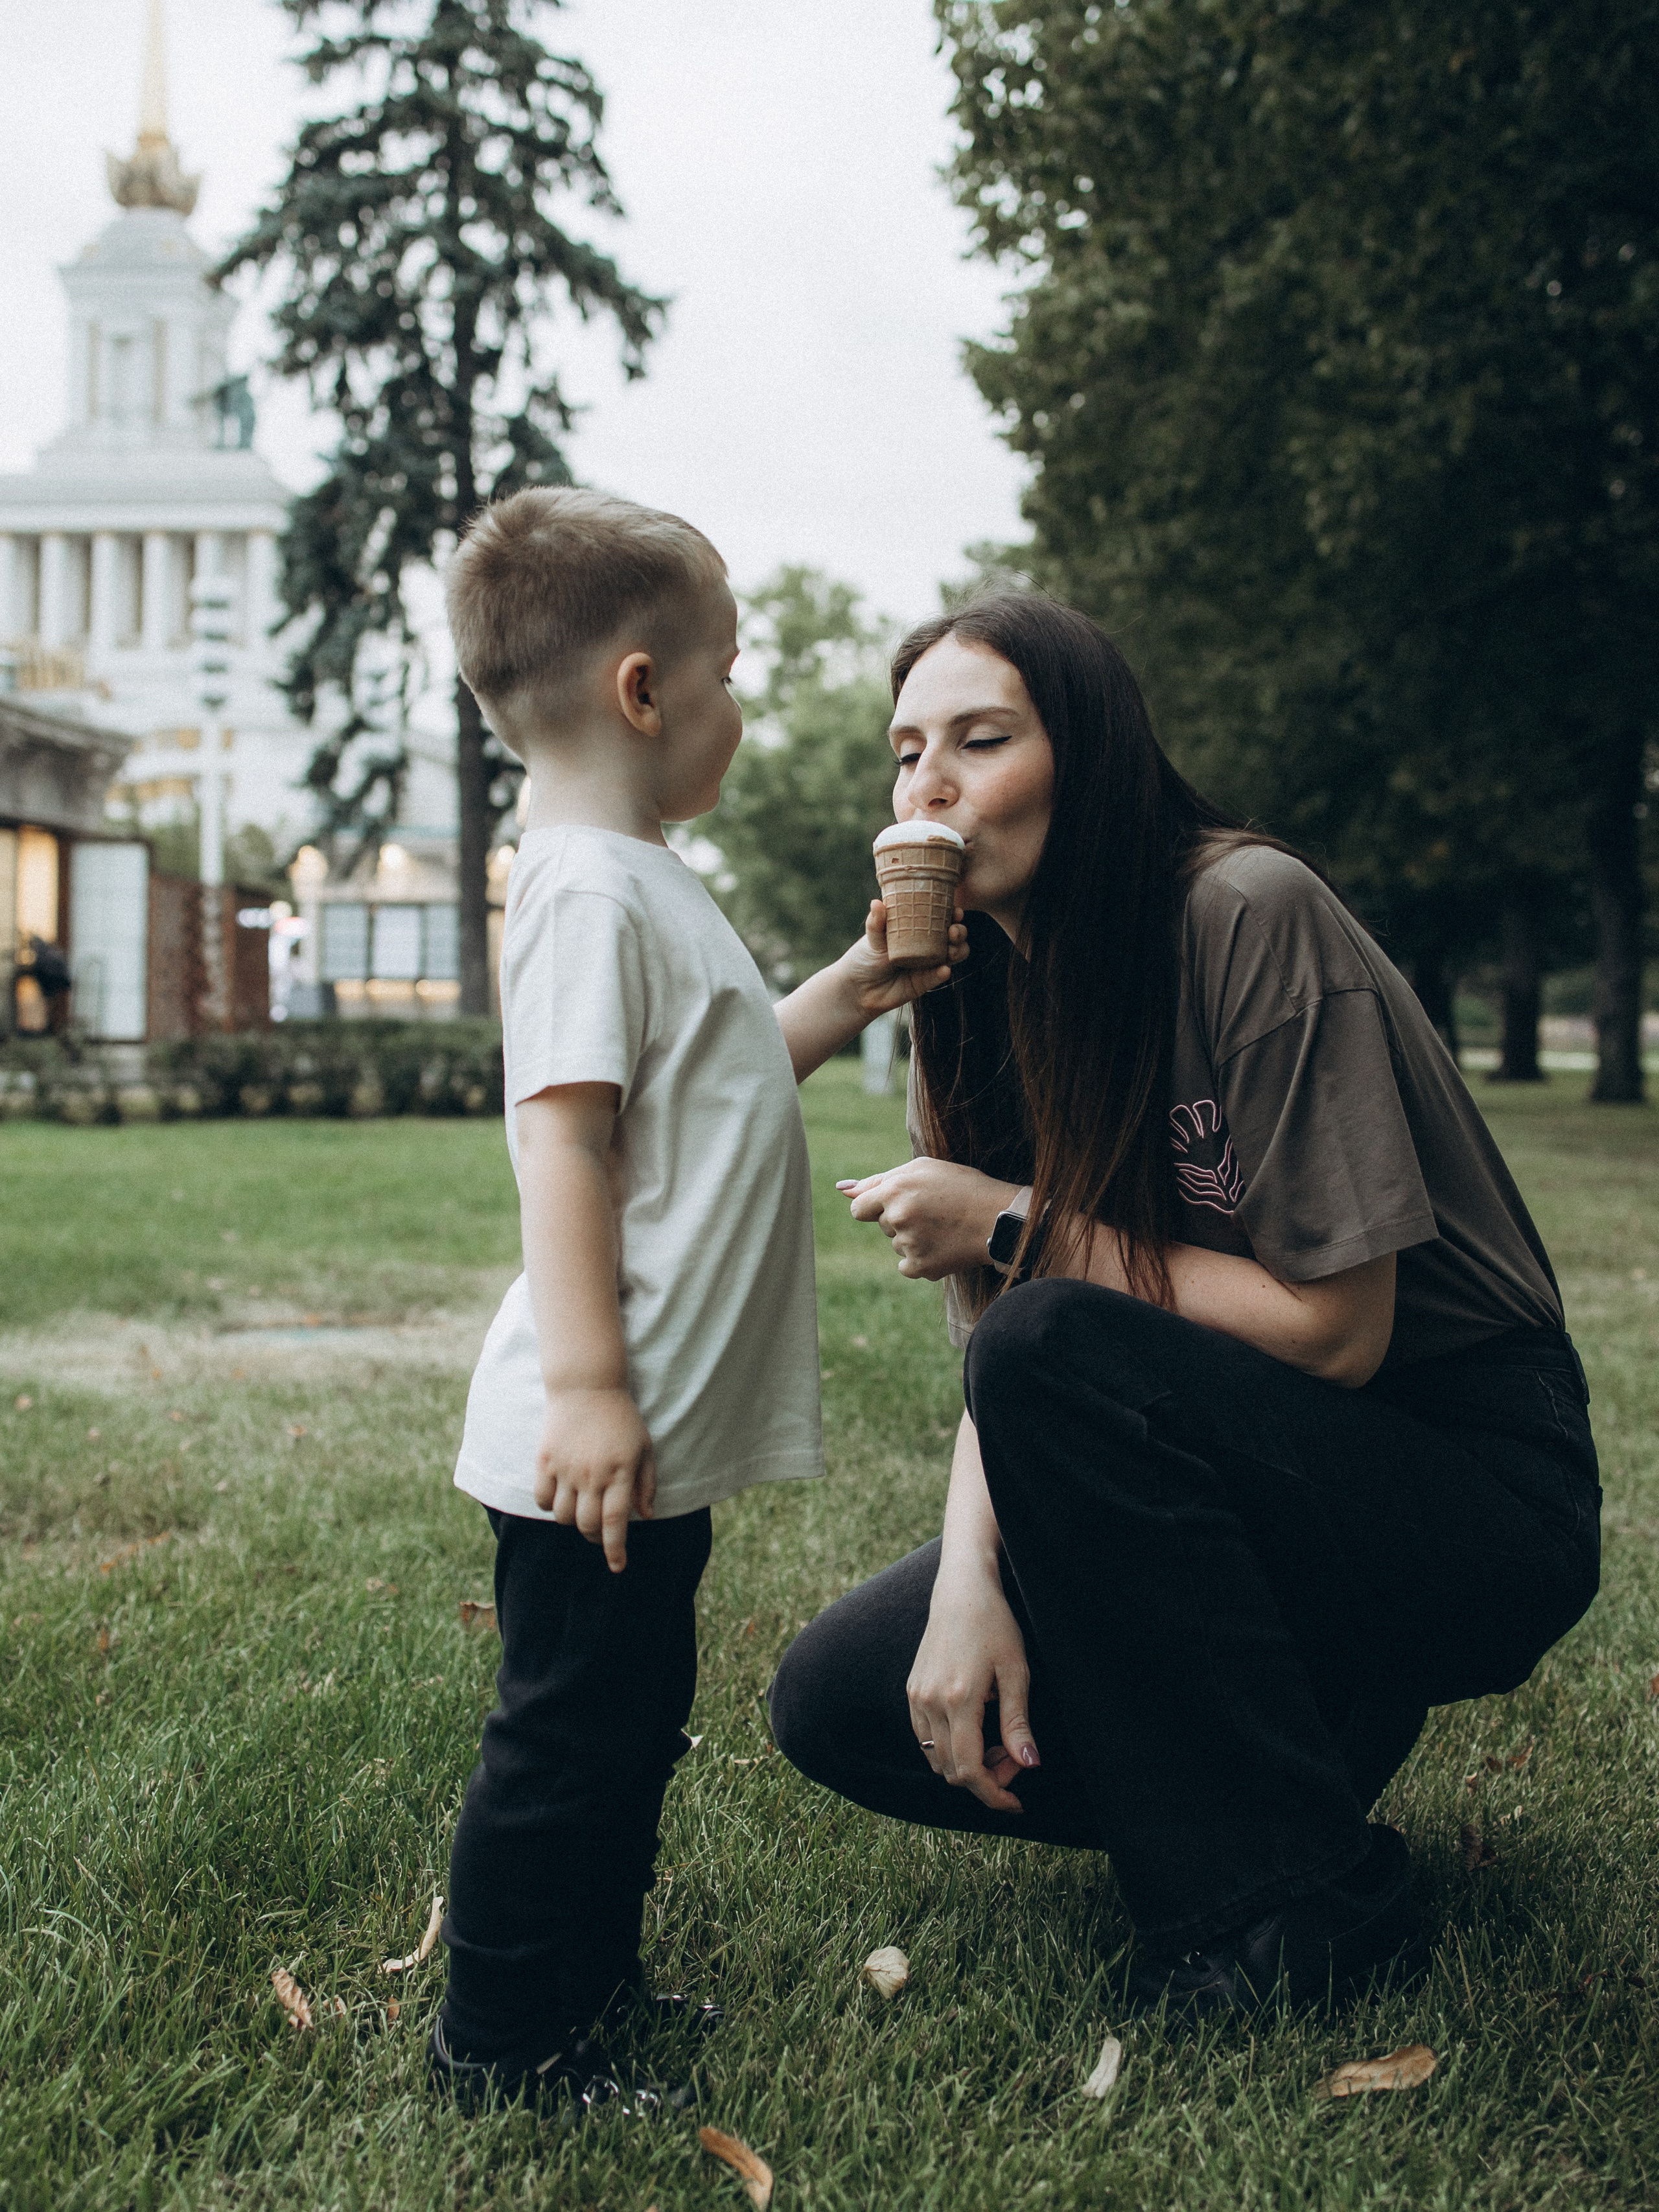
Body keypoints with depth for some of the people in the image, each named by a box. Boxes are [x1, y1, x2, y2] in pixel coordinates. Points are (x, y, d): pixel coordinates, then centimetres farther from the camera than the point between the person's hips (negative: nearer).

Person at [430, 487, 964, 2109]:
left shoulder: (638, 884, 15)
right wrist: (587, 1384, -27)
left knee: (633, 1715, 21)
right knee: (570, 1727, 2)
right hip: (600, 1429, -11)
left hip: (663, 1423, 11)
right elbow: (563, 1135, -24)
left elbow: (712, 1080, 25)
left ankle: (591, 1974, 36)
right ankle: (497, 2043, 17)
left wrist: (846, 996, 15)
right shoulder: (588, 889, -18)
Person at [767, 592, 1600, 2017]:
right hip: (1244, 1486, 6)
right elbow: (992, 1367, -1)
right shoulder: (987, 1000, 1)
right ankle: (1302, 1738, 6)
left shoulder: (1249, 914, -19)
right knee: (839, 1701, -8)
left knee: (1055, 1349, -31)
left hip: (1479, 1496, -6)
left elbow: (1334, 1332, -22)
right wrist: (970, 1575, -19)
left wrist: (1018, 1226, -19)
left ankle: (1298, 1907, -17)